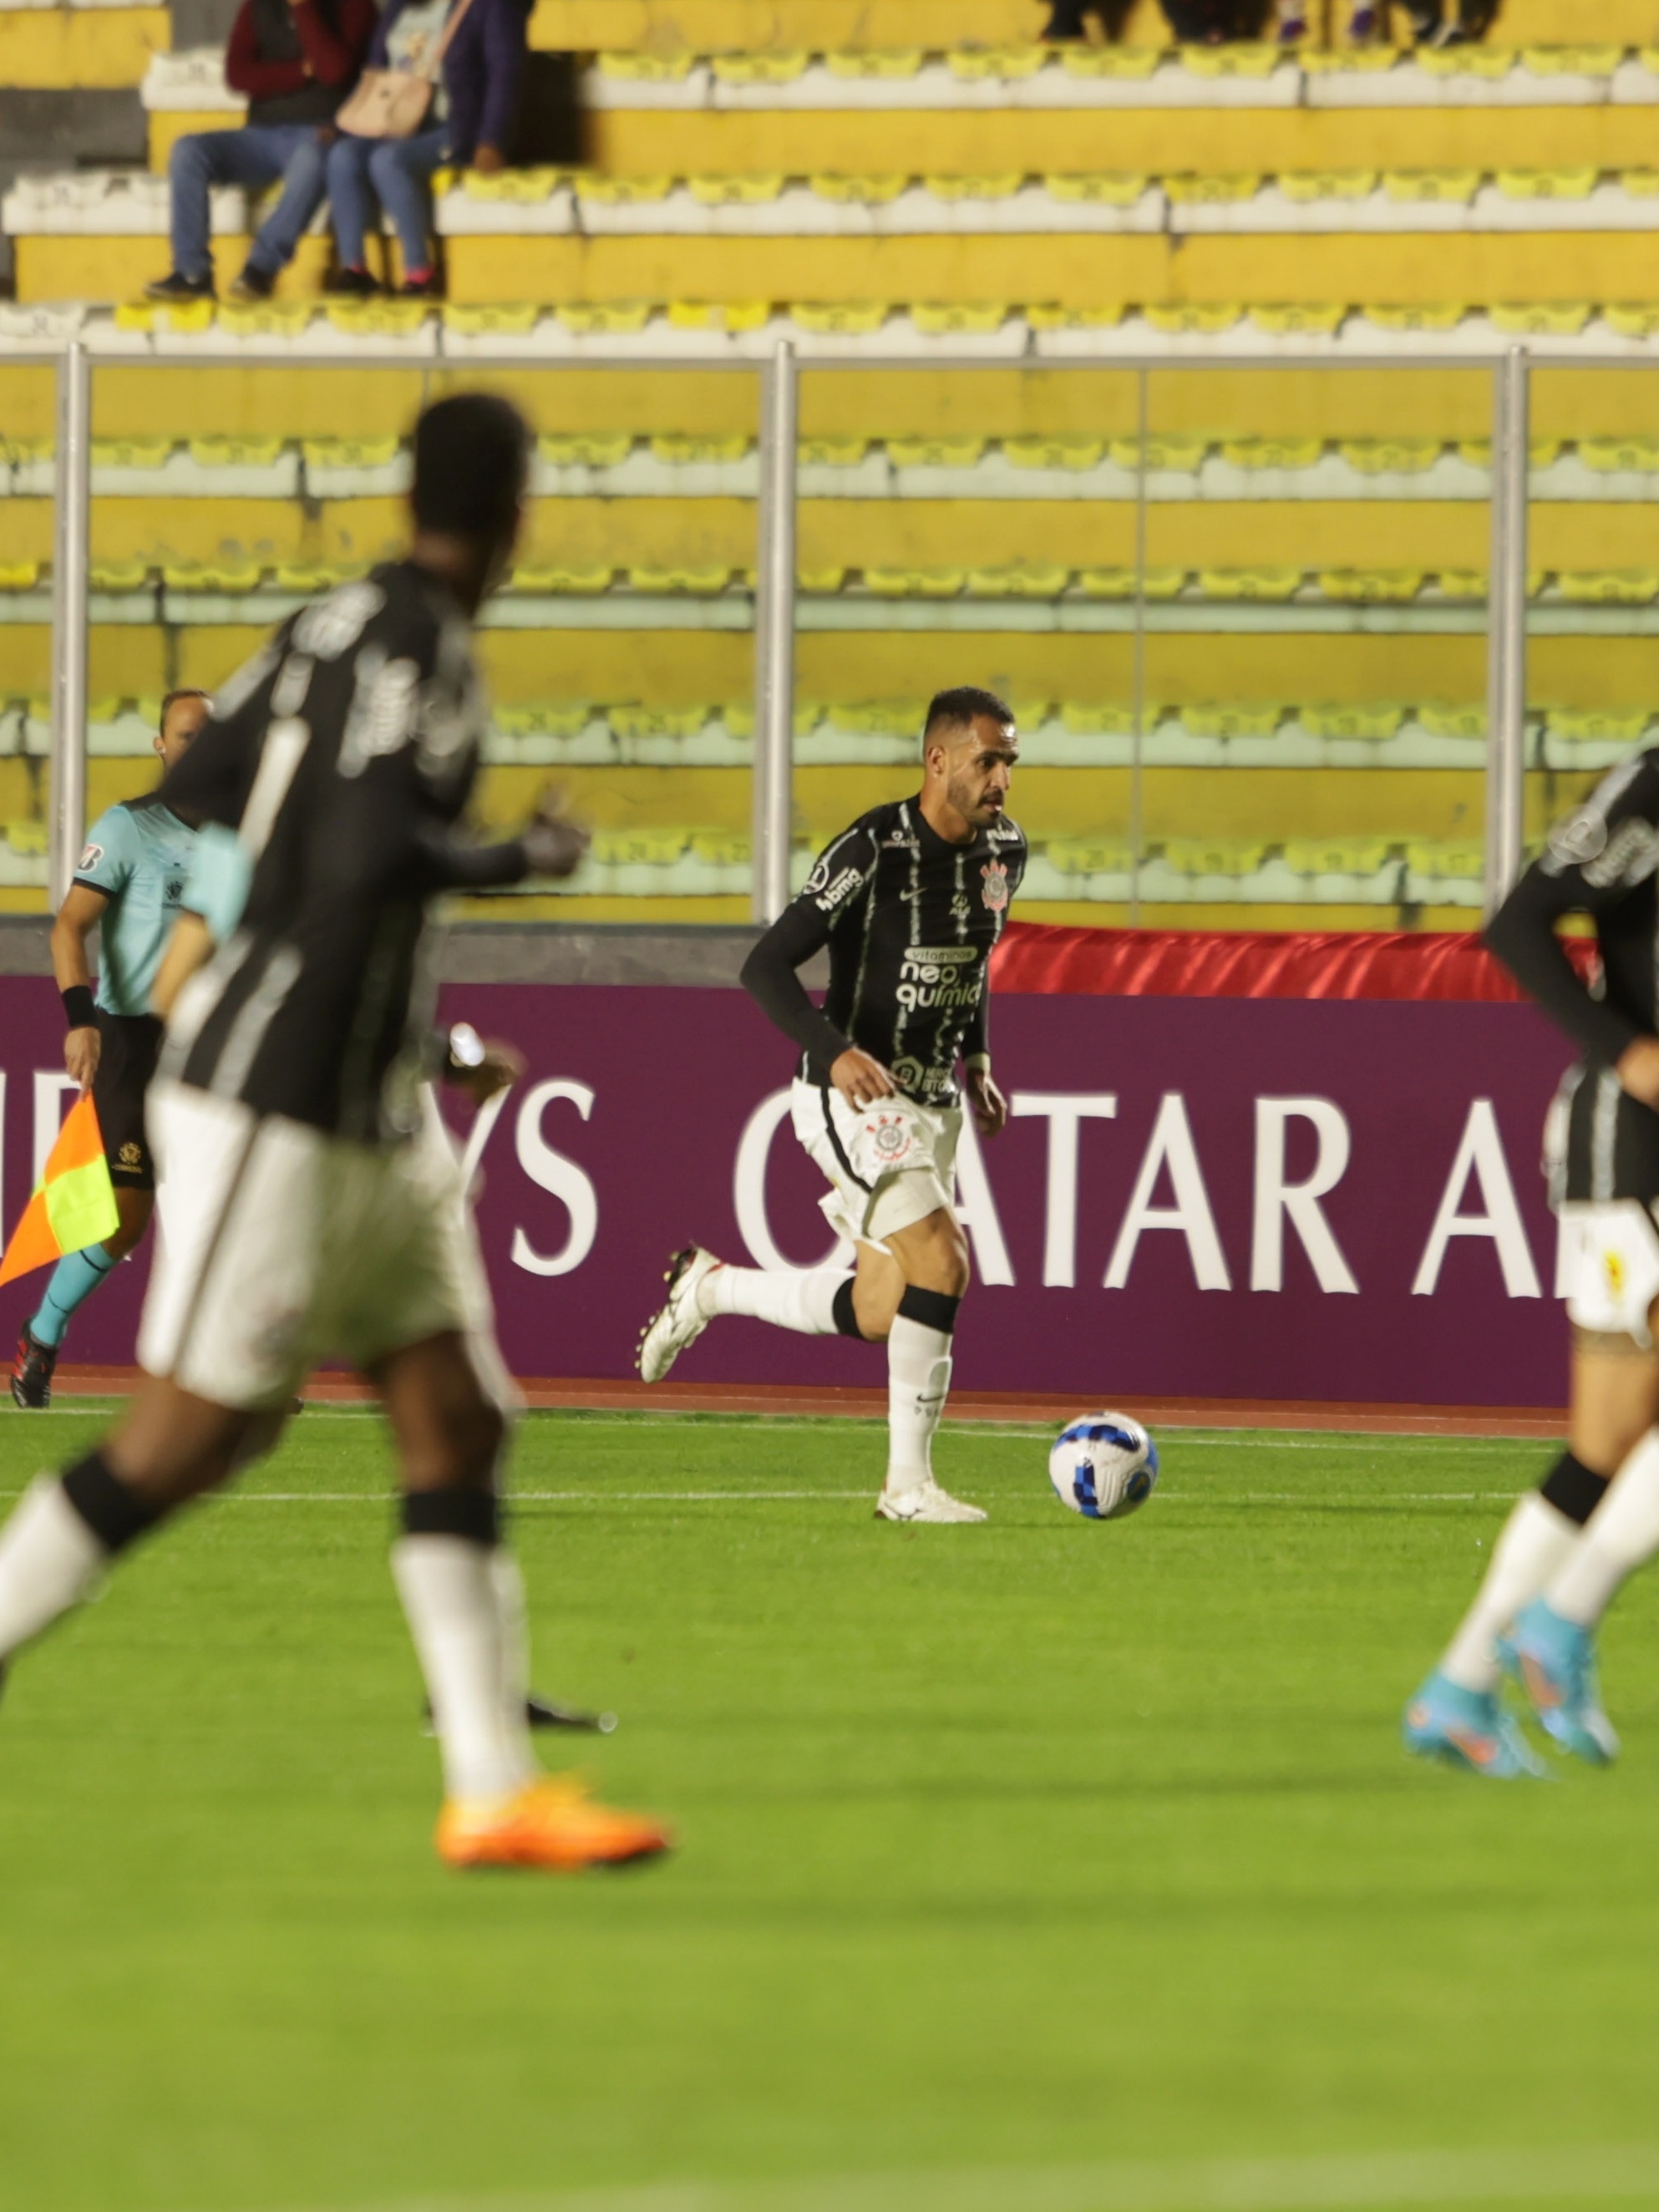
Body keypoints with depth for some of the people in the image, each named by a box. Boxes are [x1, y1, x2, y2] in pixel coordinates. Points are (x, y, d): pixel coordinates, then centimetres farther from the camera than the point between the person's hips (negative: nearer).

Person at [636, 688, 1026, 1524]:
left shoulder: (1004, 850, 4)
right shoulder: (872, 850, -19)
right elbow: (764, 967, -21)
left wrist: (975, 1059, 14)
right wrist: (833, 1051, -35)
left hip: (931, 1102, 8)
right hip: (855, 1096, -8)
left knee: (878, 1316, 7)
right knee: (941, 1261, -21)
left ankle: (710, 1286, 30)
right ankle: (908, 1483, -12)